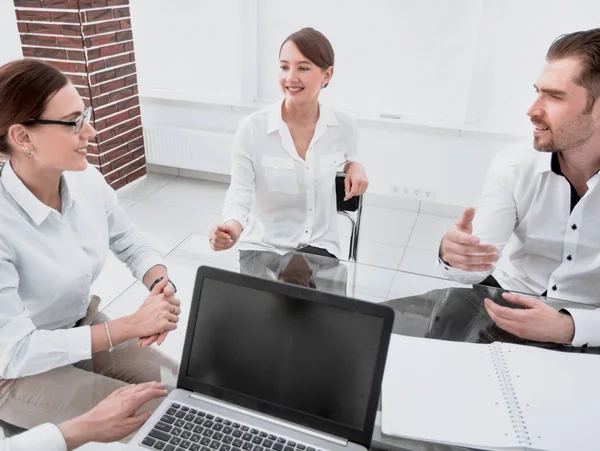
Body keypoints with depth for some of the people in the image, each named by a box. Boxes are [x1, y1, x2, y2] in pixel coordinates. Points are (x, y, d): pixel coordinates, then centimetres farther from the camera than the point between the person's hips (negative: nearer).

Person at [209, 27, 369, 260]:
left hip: (319, 246, 2)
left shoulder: (344, 127, -5)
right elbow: (240, 192, -11)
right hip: (264, 246, -1)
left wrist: (355, 166, -6)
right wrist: (233, 227, -32)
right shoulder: (252, 128, -14)